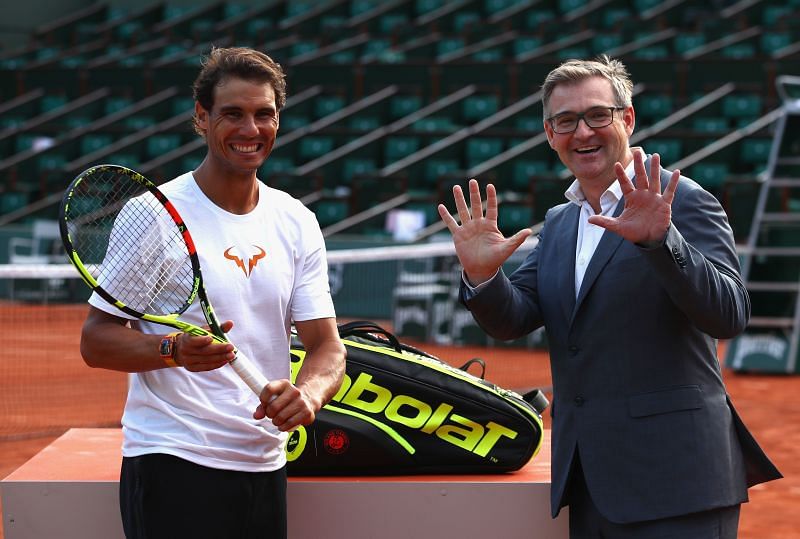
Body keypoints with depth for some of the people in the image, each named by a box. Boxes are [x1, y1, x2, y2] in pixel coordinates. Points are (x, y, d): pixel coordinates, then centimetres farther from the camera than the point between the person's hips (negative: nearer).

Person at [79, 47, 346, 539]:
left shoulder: (297, 222, 6)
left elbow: (326, 344, 3)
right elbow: (95, 340, -8)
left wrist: (308, 392, -20)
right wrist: (174, 350, -27)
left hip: (265, 463, 5)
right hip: (170, 461, -5)